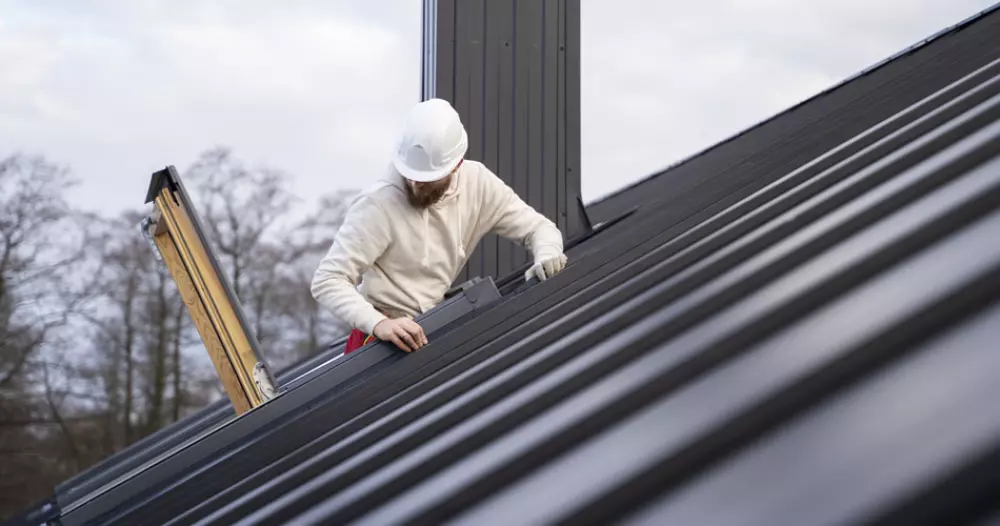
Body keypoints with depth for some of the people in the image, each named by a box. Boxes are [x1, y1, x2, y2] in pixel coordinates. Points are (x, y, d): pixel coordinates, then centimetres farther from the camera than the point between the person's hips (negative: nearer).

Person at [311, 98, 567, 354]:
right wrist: (378, 323, -40)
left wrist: (547, 256, -18)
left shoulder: (477, 182, -5)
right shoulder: (376, 205, -20)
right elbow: (327, 281, -23)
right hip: (386, 339, -7)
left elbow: (538, 227, 5)